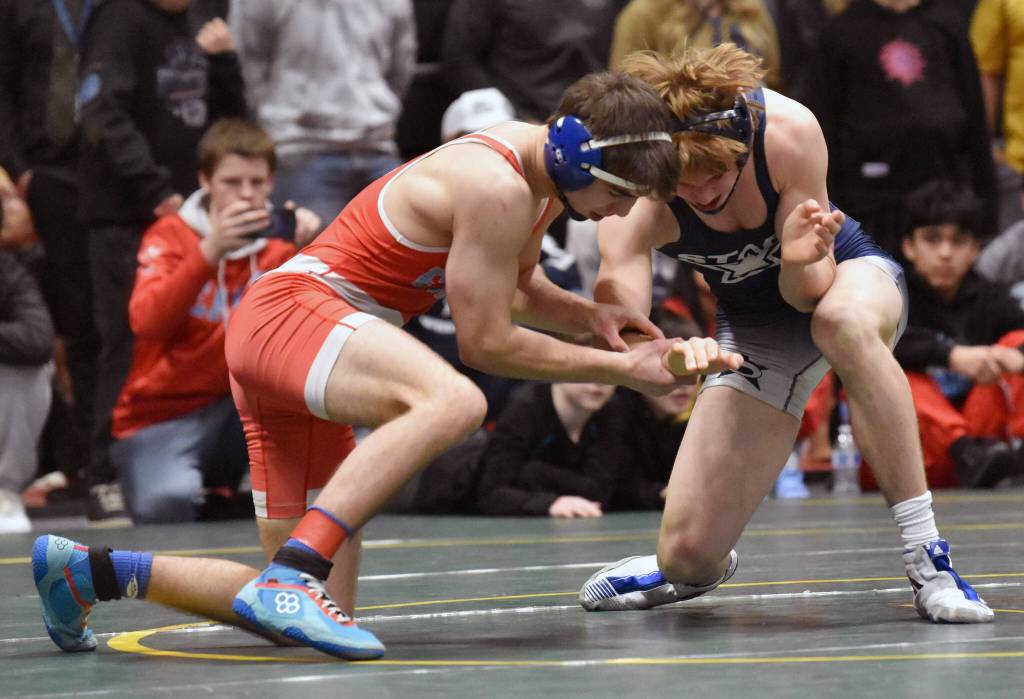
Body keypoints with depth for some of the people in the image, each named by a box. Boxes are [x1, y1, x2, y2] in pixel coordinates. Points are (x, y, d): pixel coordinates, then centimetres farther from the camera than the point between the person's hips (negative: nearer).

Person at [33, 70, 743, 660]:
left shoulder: (541, 170, 10)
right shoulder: (499, 188, -19)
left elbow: (516, 290, 26)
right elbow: (487, 342, -15)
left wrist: (588, 314, 6)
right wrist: (619, 368, -10)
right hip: (291, 310, -10)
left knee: (320, 614, 5)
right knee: (455, 399, -40)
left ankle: (92, 569, 15)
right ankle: (292, 577, -42)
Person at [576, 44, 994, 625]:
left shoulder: (788, 130, -32)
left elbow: (809, 294, -26)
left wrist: (802, 260, -48)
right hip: (758, 330, 2)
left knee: (841, 321, -42)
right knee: (689, 555, -9)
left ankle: (929, 558, -34)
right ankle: (691, 572, 33)